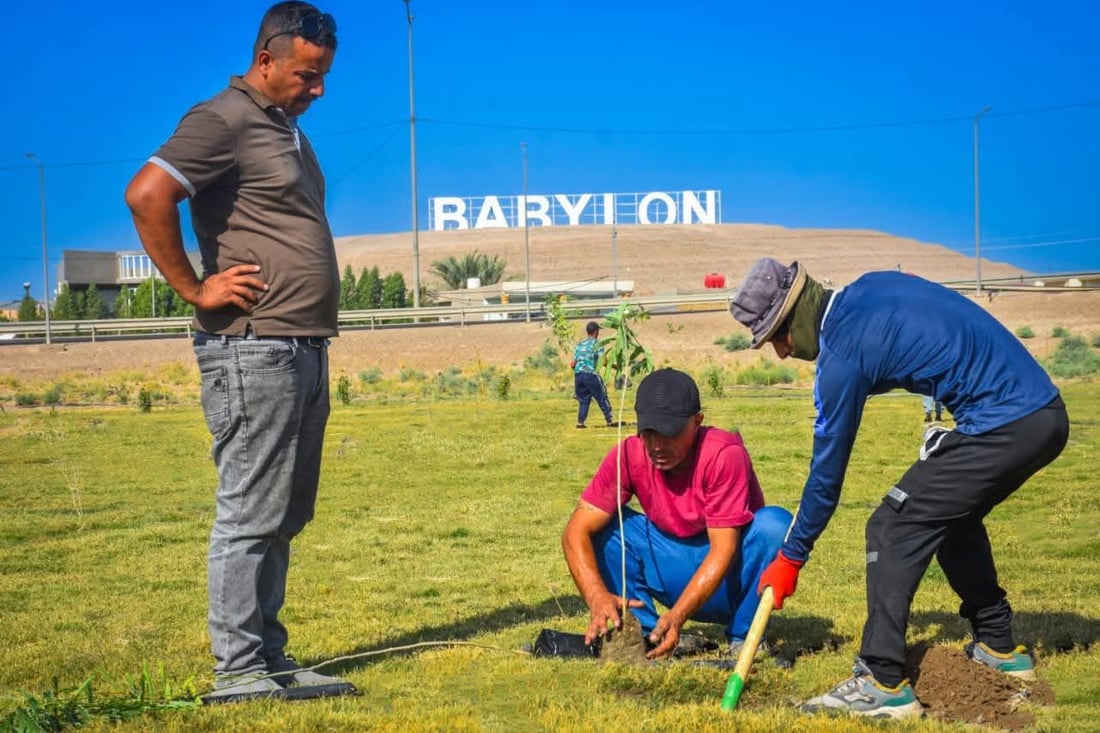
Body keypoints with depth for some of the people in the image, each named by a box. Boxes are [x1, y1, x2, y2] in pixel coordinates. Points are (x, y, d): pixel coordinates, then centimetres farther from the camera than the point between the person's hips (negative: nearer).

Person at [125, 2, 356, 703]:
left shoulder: (289, 129, 20)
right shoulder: (224, 120, -9)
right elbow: (146, 195, -22)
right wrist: (195, 290, -17)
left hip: (306, 350, 9)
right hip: (255, 348, -9)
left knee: (284, 516, 12)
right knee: (251, 514, -7)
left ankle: (271, 661, 19)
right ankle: (238, 671, -1)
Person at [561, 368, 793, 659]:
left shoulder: (723, 454, -24)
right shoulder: (630, 455, -13)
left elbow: (723, 550, -28)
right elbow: (577, 531, -18)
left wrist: (676, 616, -39)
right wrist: (597, 596, -37)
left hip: (729, 581, -3)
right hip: (679, 576, 3)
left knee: (776, 524, -32)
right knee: (602, 524, -15)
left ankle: (743, 637, -14)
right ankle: (645, 633, -15)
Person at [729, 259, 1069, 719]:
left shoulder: (843, 354, -11)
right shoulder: (873, 286, 12)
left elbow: (827, 469, -5)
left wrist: (790, 558, 4)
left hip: (1002, 427, -9)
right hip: (1048, 414, 9)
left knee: (893, 528, -4)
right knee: (952, 515, 27)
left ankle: (883, 684, -7)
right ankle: (998, 648, 36)